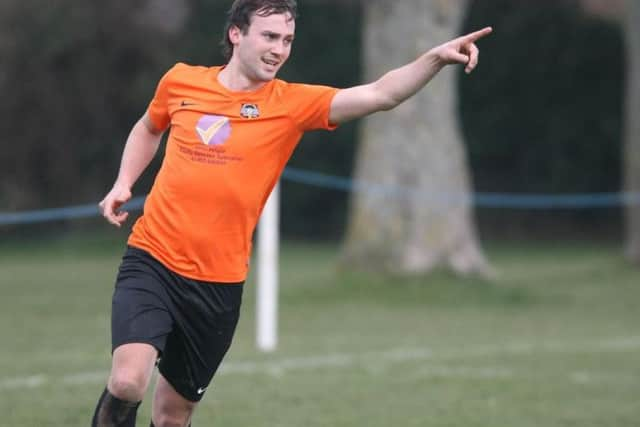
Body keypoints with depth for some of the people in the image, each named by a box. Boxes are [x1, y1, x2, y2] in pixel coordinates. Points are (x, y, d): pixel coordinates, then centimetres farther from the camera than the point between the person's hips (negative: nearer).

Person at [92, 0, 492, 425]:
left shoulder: (293, 104, -3)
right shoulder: (181, 81, 1)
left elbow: (380, 94, -16)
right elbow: (149, 128, 23)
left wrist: (436, 58, -30)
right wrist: (123, 184, 9)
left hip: (219, 283, 1)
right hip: (151, 262, -1)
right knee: (128, 383, -23)